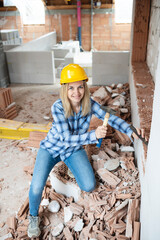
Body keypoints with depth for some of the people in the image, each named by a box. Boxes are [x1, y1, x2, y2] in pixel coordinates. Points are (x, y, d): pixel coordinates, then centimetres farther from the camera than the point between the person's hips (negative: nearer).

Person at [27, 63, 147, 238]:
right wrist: (93, 135, -46)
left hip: (73, 150, 3)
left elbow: (111, 118, -13)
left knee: (89, 187, -10)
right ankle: (33, 216, 17)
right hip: (51, 148, -2)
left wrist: (131, 131, -29)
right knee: (36, 188, -19)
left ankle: (70, 166, 24)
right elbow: (67, 138, -32)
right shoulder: (57, 107, -28)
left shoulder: (89, 104, -18)